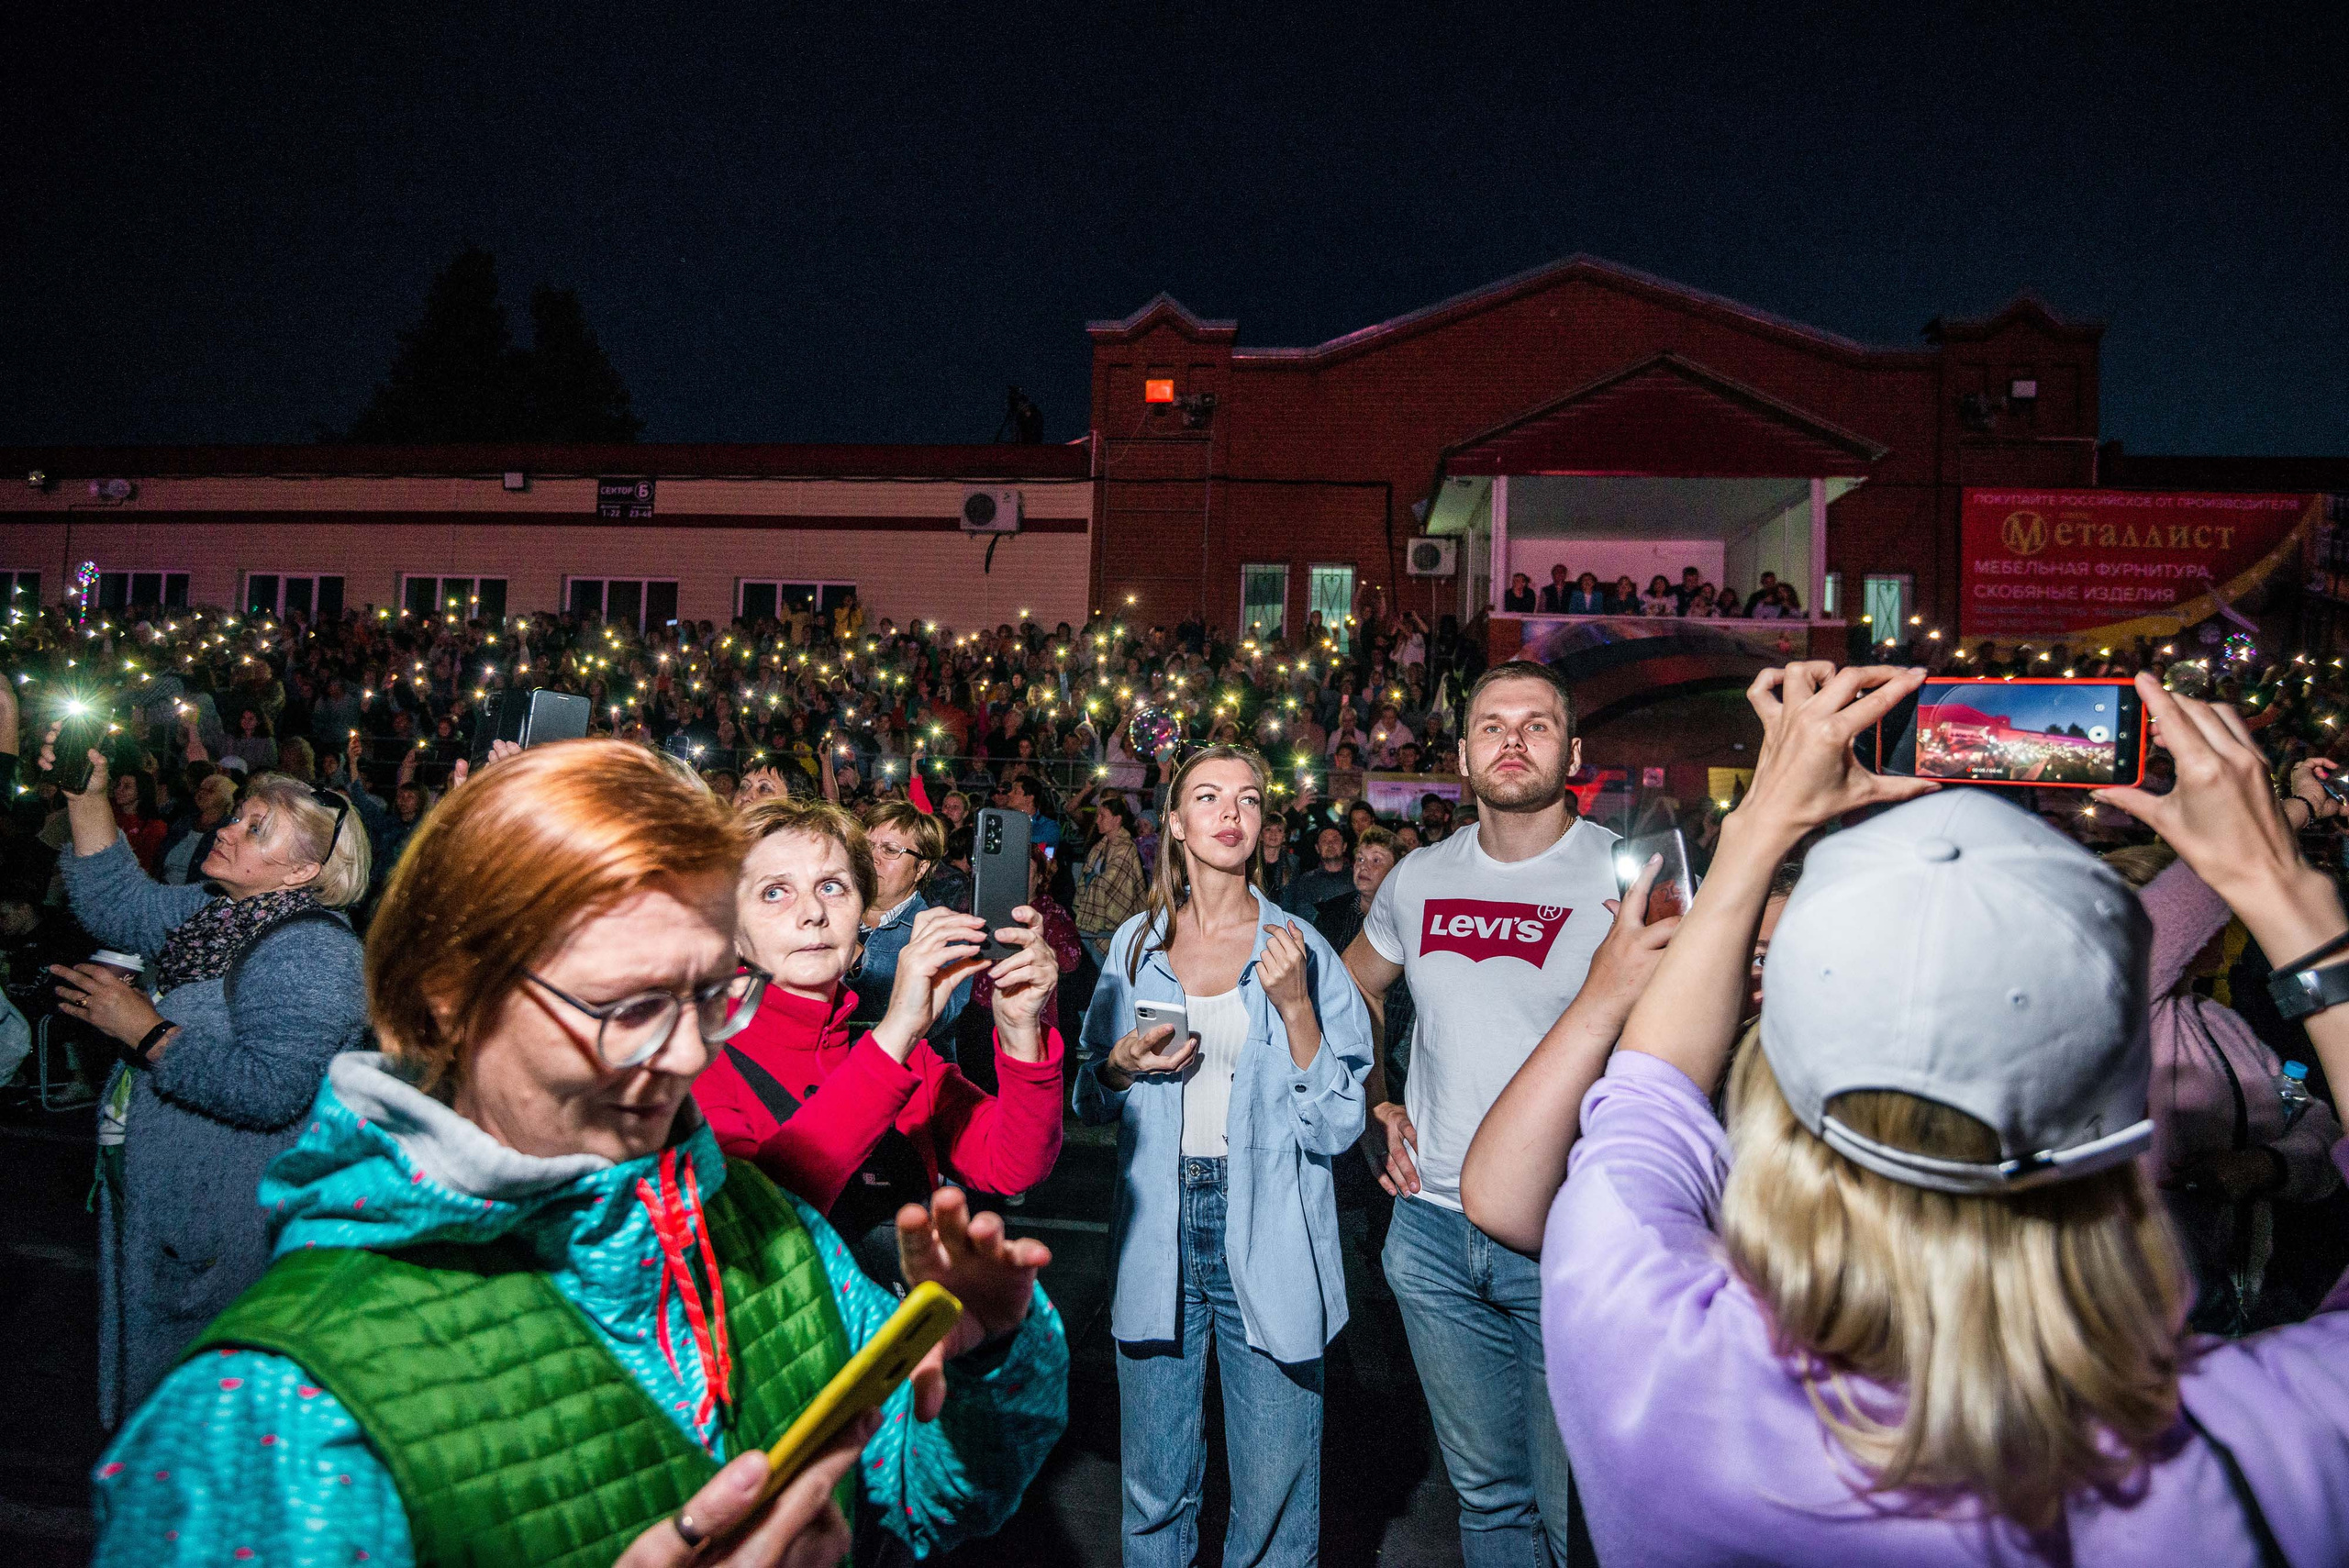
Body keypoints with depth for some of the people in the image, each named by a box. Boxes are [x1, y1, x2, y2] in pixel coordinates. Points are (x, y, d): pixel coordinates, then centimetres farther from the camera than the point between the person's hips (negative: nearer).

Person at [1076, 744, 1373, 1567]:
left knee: (1273, 1492, 7)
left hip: (1267, 1246, -2)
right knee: (1154, 1484, 13)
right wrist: (1123, 1067, -7)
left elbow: (1335, 1127, -8)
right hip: (1157, 1239, 2)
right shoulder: (1135, 944, 5)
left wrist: (1295, 1008, -20)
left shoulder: (1301, 947, -4)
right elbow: (1090, 1100, 14)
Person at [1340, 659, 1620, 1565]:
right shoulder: (1418, 880, 5)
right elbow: (1351, 990, 23)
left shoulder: (1626, 874, -9)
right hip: (1433, 1228, 4)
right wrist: (1375, 1107, 12)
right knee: (1485, 1491, 20)